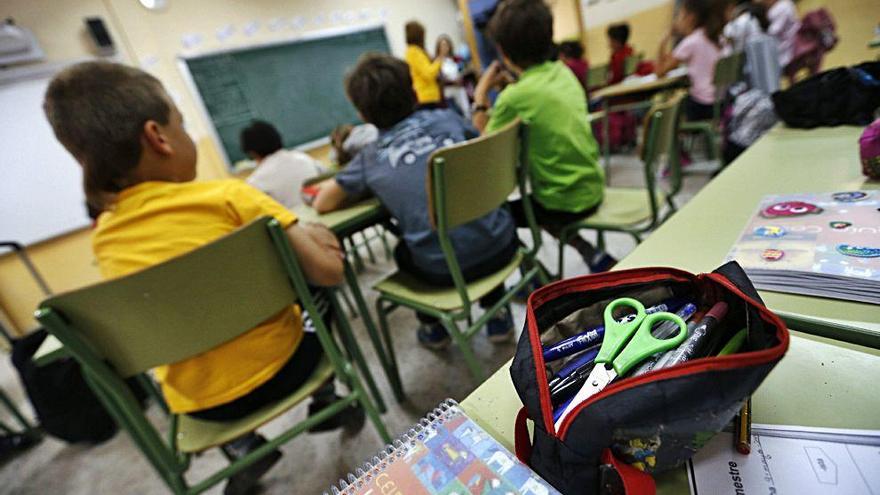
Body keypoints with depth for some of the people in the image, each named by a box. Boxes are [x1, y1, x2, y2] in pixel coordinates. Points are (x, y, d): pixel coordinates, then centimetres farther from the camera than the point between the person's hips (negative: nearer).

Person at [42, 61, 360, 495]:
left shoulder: (104, 238, -3)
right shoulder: (228, 196, -20)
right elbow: (328, 273, -21)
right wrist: (305, 235, -1)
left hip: (200, 401, 4)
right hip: (278, 366, -3)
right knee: (320, 293, 22)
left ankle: (240, 447, 29)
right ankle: (327, 400, 31)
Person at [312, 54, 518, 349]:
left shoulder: (370, 158, 2)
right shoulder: (447, 118, 6)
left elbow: (322, 204, 9)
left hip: (444, 270, -1)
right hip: (500, 246, 2)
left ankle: (433, 327, 39)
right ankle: (497, 316, 35)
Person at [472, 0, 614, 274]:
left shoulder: (515, 96, -21)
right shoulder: (564, 72, 1)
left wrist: (481, 95, -4)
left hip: (565, 202, -7)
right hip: (592, 188, 7)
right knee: (532, 199, 33)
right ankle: (591, 255, 22)